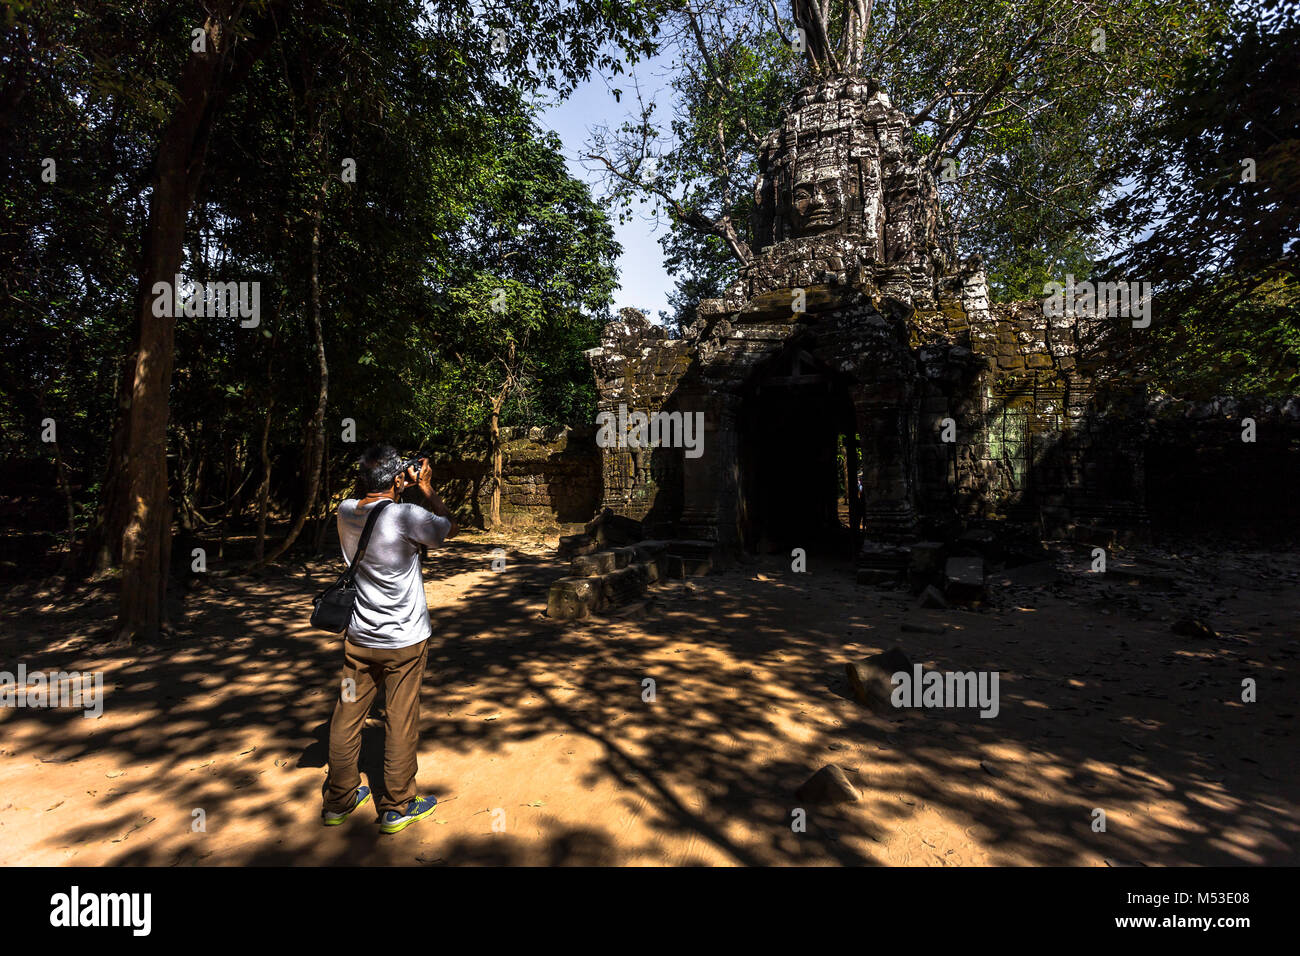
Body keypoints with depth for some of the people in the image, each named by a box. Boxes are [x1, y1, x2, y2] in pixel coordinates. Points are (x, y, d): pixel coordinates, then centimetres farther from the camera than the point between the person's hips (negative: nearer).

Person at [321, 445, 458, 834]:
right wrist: (426, 488, 2)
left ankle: (339, 801, 35)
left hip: (358, 638, 6)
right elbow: (450, 528, -4)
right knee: (400, 722, 8)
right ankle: (397, 808, 23)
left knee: (347, 717, 18)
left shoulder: (345, 512, -5)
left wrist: (397, 489, 10)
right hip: (404, 641, -5)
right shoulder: (407, 516, -22)